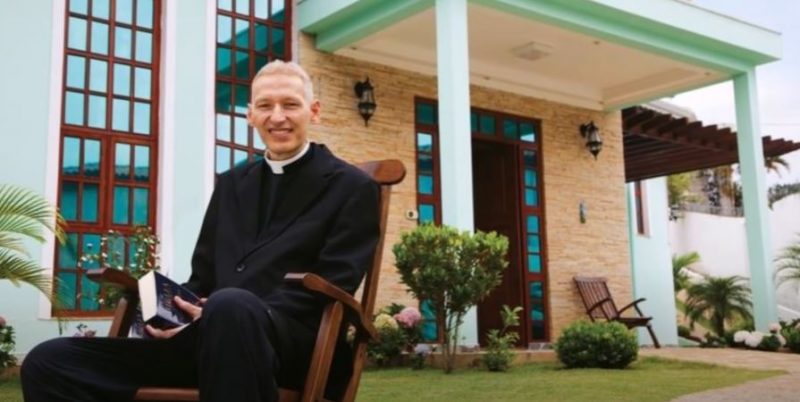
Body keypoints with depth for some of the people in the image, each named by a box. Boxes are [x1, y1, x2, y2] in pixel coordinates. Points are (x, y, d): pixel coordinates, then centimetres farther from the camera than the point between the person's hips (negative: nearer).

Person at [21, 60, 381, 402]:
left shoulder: (352, 188, 7)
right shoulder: (231, 183, 25)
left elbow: (331, 287, -5)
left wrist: (214, 313, -16)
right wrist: (171, 309, -3)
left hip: (298, 341, -5)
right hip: (214, 335, 6)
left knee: (230, 306, -41)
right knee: (49, 362, -11)